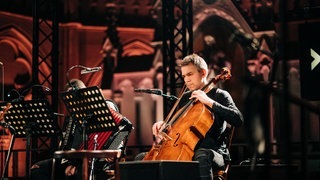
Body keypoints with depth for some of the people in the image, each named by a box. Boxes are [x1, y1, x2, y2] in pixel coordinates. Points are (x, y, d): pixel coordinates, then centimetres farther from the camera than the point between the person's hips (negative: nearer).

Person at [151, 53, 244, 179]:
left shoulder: (219, 95, 1)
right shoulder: (185, 97, 18)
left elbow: (238, 120, -16)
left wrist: (209, 101, -19)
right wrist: (162, 124, 4)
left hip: (214, 151, -6)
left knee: (202, 156, -43)